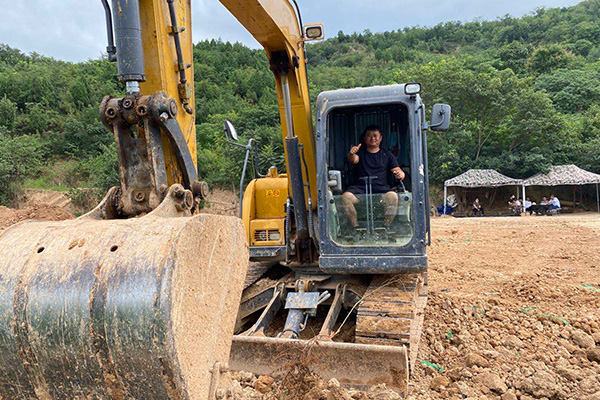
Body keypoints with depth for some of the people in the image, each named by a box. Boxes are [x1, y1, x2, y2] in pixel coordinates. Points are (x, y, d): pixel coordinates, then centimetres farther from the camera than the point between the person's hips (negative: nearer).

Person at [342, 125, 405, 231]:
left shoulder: (387, 155, 23)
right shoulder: (360, 153, 20)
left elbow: (397, 170, 15)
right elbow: (353, 160, -2)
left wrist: (401, 174, -10)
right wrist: (351, 155, -28)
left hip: (380, 187, 0)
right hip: (360, 186, 0)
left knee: (392, 196, -34)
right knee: (345, 196, -30)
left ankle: (386, 227, -20)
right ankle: (355, 227, -18)